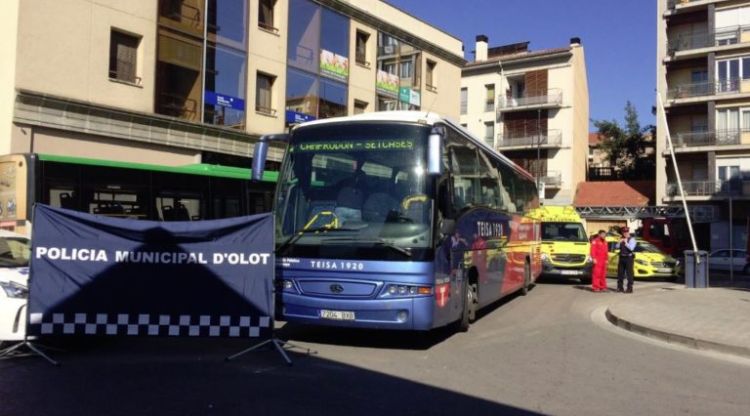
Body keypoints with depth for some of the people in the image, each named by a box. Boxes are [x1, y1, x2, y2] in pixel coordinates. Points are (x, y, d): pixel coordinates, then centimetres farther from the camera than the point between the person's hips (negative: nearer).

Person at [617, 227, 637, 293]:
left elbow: (631, 248, -19)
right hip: (622, 258, 7)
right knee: (620, 273, 10)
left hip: (628, 258, -7)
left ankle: (630, 288, -2)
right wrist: (620, 242, -5)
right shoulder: (622, 239, 14)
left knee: (629, 273, -5)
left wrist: (626, 242, -24)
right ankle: (620, 287, 19)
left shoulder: (632, 239, -7)